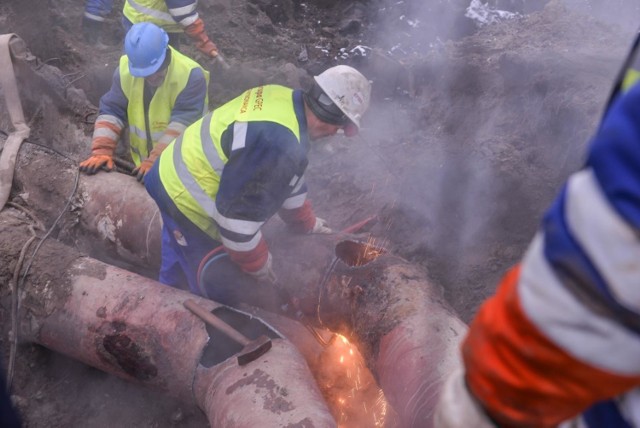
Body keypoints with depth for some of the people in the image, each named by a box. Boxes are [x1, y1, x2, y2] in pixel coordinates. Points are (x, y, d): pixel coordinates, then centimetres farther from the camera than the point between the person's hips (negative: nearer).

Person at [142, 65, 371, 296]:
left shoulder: (284, 100, -3)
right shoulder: (278, 145, -33)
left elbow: (283, 177, 13)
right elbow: (239, 210, -27)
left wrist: (306, 223, 24)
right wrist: (256, 262, -10)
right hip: (188, 199, -9)